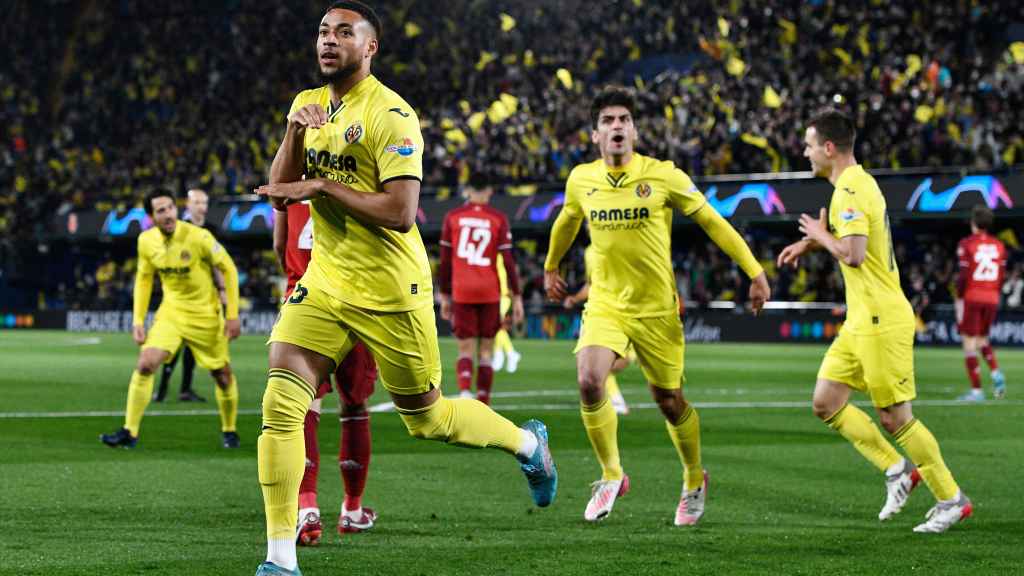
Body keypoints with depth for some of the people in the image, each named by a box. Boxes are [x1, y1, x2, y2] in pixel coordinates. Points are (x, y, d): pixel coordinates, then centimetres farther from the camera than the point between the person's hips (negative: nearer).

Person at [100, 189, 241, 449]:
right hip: (171, 313, 2)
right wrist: (138, 321, 1)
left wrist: (233, 315, -11)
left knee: (223, 376, 5)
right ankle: (129, 432, -10)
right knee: (145, 364, -15)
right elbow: (143, 279, 8)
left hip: (206, 315, -2)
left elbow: (228, 269, -10)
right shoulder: (146, 241, -8)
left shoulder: (198, 237, -20)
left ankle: (229, 431, 29)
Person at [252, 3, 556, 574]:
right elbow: (280, 194, 4)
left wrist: (322, 187, -21)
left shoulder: (391, 115, -16)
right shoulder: (308, 105, 8)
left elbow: (399, 213, -23)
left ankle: (528, 442, 39)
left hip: (390, 292, -6)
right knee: (280, 404, -12)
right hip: (325, 284, 6)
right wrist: (294, 131, -12)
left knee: (426, 418, 9)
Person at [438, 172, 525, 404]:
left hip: (461, 292, 0)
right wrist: (516, 297, 1)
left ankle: (464, 390, -23)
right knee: (485, 352, 9)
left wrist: (444, 296, 13)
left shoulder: (453, 217, 4)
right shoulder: (498, 219, 0)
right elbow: (508, 261, -4)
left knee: (466, 349, 4)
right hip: (490, 292, 0)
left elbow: (445, 261, 6)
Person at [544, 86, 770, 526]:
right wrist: (550, 267, 35)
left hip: (656, 308, -2)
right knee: (589, 382, -22)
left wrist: (754, 272, -6)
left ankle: (694, 480, 34)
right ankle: (611, 475, 0)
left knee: (670, 402, 6)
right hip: (605, 303, 2)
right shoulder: (581, 180, -1)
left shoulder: (663, 176, -10)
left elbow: (712, 222, -3)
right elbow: (566, 222, 21)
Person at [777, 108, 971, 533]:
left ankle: (951, 499, 7)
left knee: (895, 418, -4)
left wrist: (820, 235, -10)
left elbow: (853, 253, -29)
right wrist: (809, 241, 22)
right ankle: (897, 470, 13)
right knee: (826, 402, 8)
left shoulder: (850, 190, -18)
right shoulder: (858, 182, 14)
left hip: (881, 321, -10)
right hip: (861, 321, 10)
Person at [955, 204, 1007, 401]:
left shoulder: (966, 244, -7)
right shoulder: (999, 246, 7)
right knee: (982, 339, 21)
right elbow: (1002, 276, 8)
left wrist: (959, 298, 1)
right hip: (992, 299, 5)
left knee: (969, 342, 0)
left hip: (972, 298, -5)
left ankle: (976, 390, -4)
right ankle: (995, 372, -2)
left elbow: (963, 275, -10)